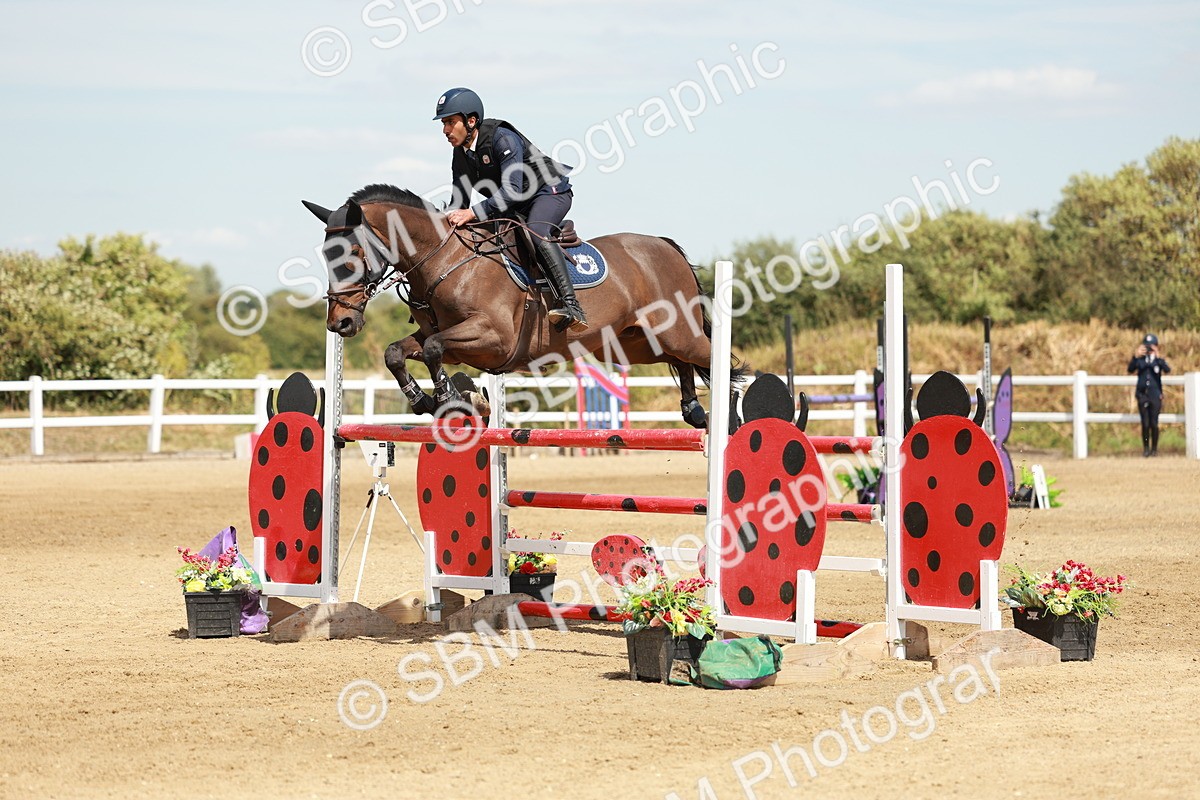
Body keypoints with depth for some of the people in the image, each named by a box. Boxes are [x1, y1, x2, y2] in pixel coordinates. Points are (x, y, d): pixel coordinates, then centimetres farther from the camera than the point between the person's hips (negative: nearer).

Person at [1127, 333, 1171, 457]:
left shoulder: (1159, 360, 2)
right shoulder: (1140, 360, 6)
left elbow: (1167, 369, -18)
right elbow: (1131, 369, -12)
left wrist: (1158, 357, -30)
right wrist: (1136, 356, -27)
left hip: (1155, 396, -1)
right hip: (1142, 395, 1)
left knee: (1154, 424, -1)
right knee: (1145, 424, 2)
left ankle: (1154, 448, 11)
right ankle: (1146, 449, 12)